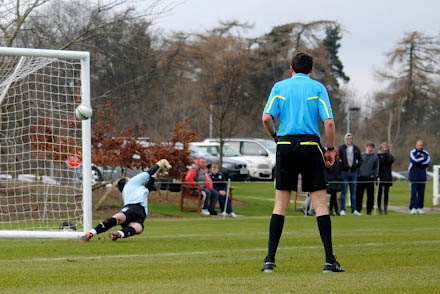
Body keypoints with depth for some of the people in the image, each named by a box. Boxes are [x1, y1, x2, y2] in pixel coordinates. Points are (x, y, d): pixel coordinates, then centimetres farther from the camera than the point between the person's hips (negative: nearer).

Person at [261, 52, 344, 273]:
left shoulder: (280, 87, 9)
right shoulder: (318, 88, 5)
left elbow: (266, 118, -2)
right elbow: (329, 122, -5)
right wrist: (330, 150, 4)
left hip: (285, 146, 2)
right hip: (310, 145, -1)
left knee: (280, 205, 6)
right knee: (320, 204, 1)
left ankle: (270, 260, 2)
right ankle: (329, 260, -4)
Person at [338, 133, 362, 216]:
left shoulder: (356, 149, 10)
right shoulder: (341, 148, 1)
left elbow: (360, 159, 17)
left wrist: (357, 166, 1)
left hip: (353, 172, 3)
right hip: (344, 172, -3)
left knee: (353, 192, 6)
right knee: (343, 191, -3)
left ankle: (354, 210, 9)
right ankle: (342, 210, -1)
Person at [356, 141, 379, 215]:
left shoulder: (375, 157, 6)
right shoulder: (361, 155, 9)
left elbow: (376, 168, 7)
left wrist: (374, 176, -4)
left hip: (370, 178, -1)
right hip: (361, 178, 1)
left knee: (370, 195, 0)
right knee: (359, 195, 2)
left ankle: (369, 210, 7)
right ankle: (358, 209, 10)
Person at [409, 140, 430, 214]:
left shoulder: (426, 153, 9)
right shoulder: (412, 152, 1)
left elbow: (427, 163, -5)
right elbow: (414, 161, -16)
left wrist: (418, 162, -11)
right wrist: (423, 159, -8)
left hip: (422, 176, 3)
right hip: (414, 176, -3)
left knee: (421, 193, 4)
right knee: (414, 192, -9)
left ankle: (420, 207, 11)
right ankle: (413, 208, -10)